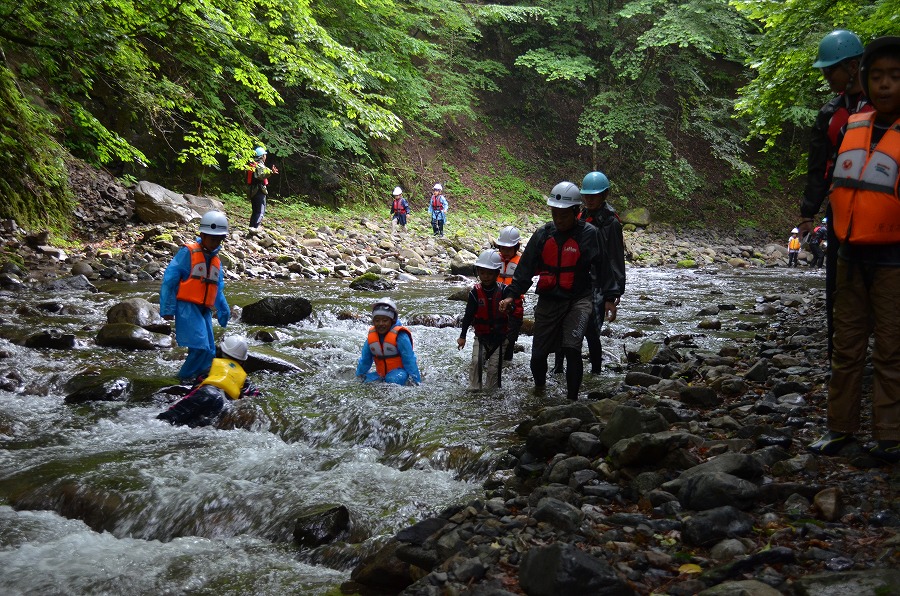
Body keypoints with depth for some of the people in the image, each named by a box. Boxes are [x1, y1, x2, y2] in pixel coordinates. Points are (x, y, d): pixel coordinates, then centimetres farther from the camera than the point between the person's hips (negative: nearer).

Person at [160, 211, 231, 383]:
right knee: (200, 347, -19)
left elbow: (218, 290, 26)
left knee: (209, 352, 5)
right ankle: (185, 377, -1)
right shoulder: (188, 252, -6)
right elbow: (169, 280, -10)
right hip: (187, 306, -8)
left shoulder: (216, 260, 17)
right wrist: (167, 309, -14)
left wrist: (224, 312, 21)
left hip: (204, 310, 8)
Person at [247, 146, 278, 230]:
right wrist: (271, 172, -44)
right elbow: (261, 176, -32)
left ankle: (252, 226, 19)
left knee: (256, 211, 17)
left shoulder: (253, 164, 15)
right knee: (260, 211, -9)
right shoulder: (260, 166, -14)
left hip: (252, 191, 9)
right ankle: (254, 227, -17)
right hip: (259, 191, -9)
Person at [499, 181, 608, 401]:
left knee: (572, 348, -24)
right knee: (538, 354, 6)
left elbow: (602, 269, -1)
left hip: (578, 299, -3)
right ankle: (539, 387, 38)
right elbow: (525, 267, 3)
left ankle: (572, 399, -10)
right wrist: (511, 295, -7)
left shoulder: (589, 234, -6)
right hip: (548, 300, 3)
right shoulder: (542, 235, 2)